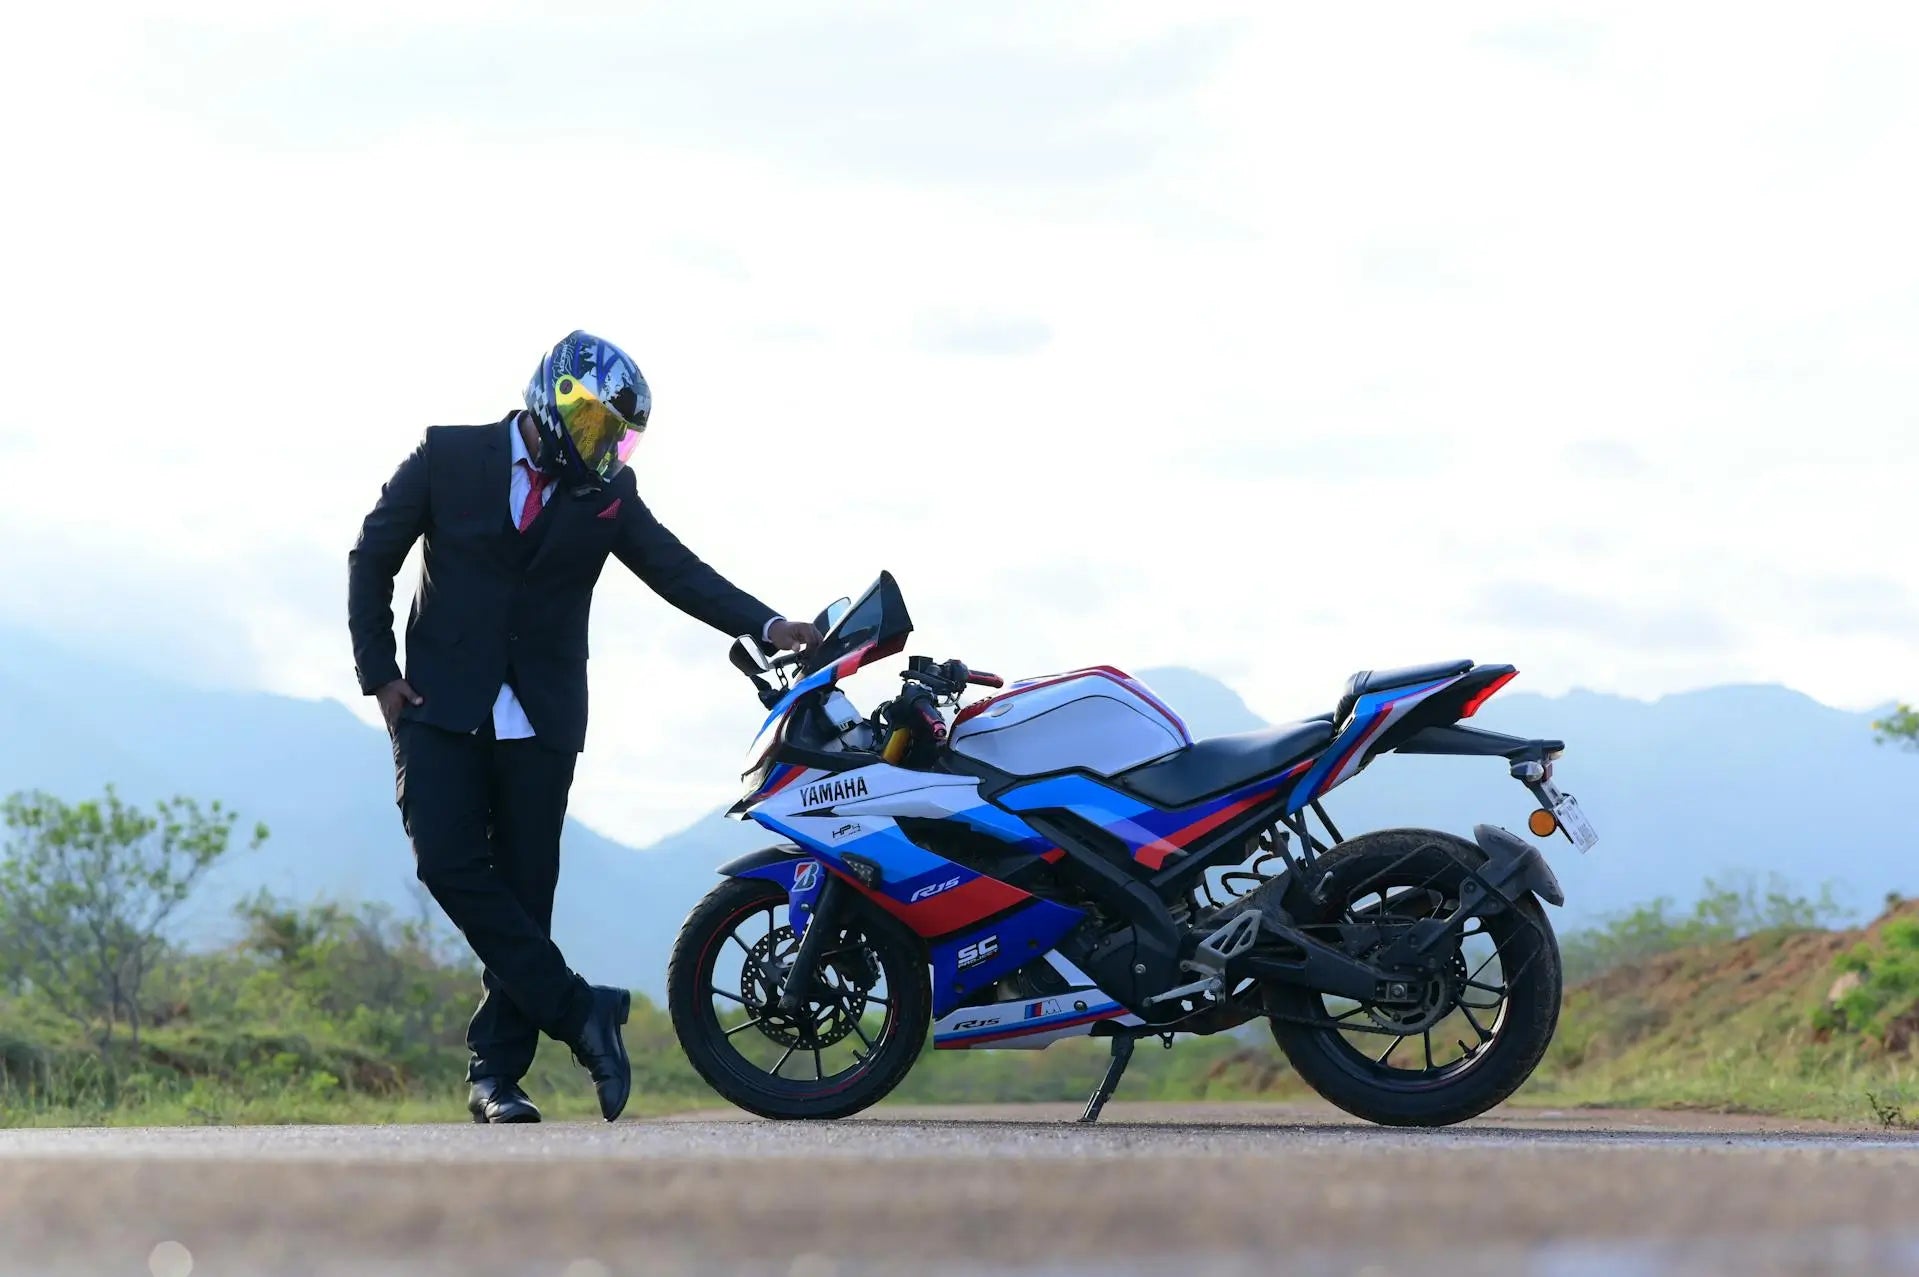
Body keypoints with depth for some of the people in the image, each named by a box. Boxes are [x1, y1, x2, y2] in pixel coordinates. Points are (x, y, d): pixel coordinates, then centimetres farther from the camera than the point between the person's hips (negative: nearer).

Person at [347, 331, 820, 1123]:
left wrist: (766, 626, -17)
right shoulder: (448, 456, 1)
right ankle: (577, 1009, -10)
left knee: (525, 890, -1)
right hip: (442, 704, -2)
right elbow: (373, 557, 5)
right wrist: (379, 673, -3)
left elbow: (677, 570, -1)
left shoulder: (608, 494, 7)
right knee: (451, 863, -17)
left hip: (542, 720, 2)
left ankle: (495, 1073, 4)